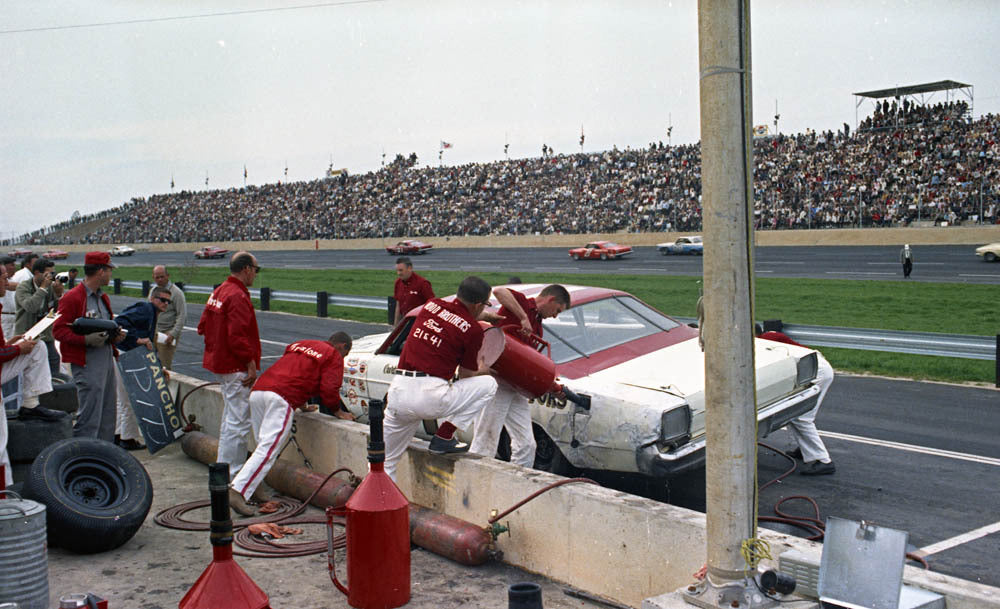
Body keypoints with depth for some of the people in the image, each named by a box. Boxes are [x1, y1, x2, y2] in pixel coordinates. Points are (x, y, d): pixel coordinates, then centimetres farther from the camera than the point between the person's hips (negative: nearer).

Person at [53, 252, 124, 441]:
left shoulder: (103, 297, 17)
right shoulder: (72, 298, -11)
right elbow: (58, 330, -14)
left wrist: (115, 336, 8)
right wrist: (85, 339, -26)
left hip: (107, 359, 9)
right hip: (87, 364, -9)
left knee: (107, 413, 14)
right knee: (89, 417, -8)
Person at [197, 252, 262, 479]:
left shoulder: (218, 292, 12)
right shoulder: (238, 297, -19)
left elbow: (203, 326, 18)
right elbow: (237, 336, -25)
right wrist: (251, 362, -19)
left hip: (220, 362, 11)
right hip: (237, 367, -11)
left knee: (230, 417, 21)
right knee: (239, 421, -6)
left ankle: (230, 467, 30)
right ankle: (228, 474, -4)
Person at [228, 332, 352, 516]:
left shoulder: (298, 344, 33)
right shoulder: (334, 356, 11)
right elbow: (329, 389, 1)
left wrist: (300, 404, 42)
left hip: (257, 391, 8)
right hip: (281, 399, -8)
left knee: (264, 443, 21)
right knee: (268, 449, -12)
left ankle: (253, 487, 14)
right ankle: (237, 491, -22)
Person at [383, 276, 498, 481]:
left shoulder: (431, 305, 14)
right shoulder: (473, 329, -1)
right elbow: (466, 377, 9)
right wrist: (484, 369, 31)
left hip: (396, 394, 6)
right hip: (428, 397, -6)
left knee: (385, 463, 21)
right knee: (488, 384, 12)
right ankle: (443, 437, 9)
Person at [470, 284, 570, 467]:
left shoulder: (537, 326, 20)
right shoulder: (521, 302, -4)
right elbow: (499, 291, -26)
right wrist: (523, 317, -25)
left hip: (516, 387, 9)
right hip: (496, 382, -9)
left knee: (526, 445, 8)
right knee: (485, 445, -7)